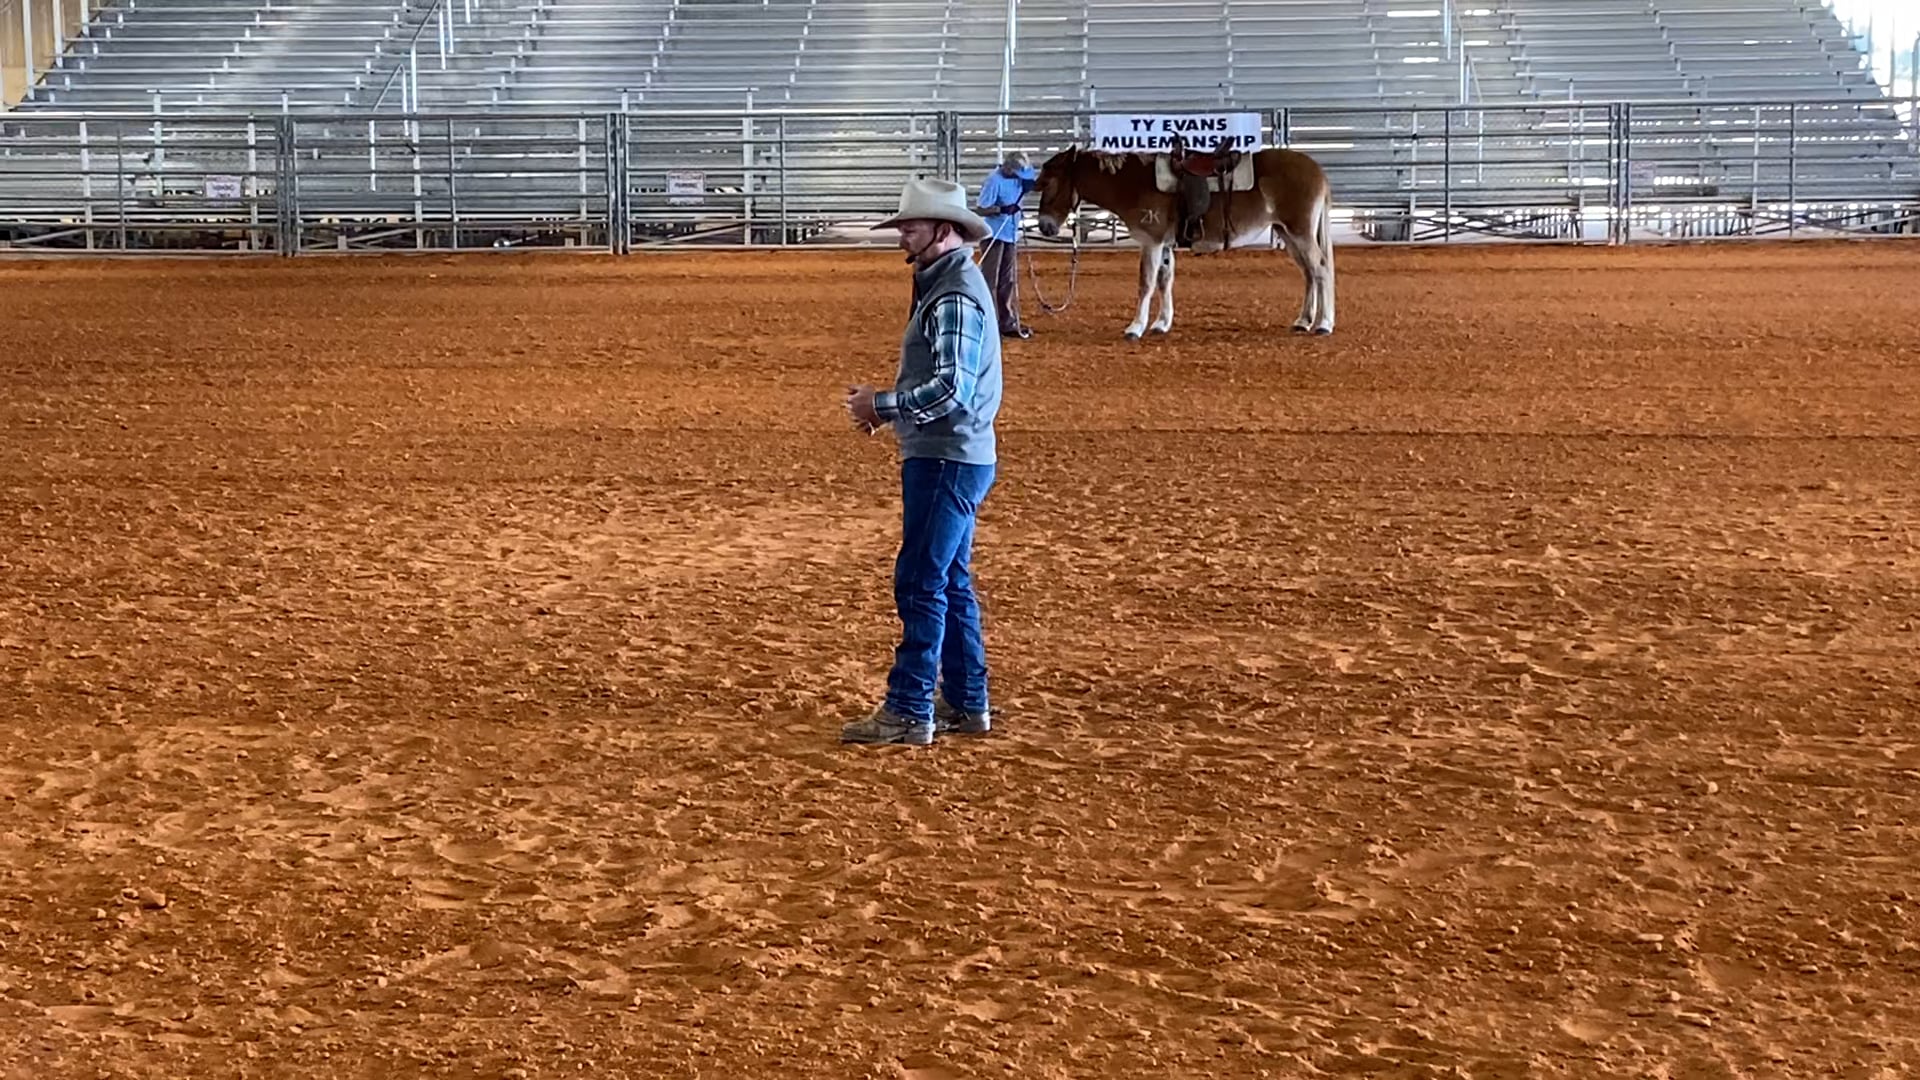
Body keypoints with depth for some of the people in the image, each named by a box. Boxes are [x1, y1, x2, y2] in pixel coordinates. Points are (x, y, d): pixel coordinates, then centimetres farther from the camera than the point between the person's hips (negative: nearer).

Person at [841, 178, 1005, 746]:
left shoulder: (955, 296, -18)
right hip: (947, 457, 11)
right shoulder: (945, 284, 16)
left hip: (947, 460, -11)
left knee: (921, 583, -7)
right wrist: (886, 406, 10)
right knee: (951, 581, 15)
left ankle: (909, 711, -3)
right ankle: (966, 704, 23)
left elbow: (949, 389, -25)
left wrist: (882, 405, -16)